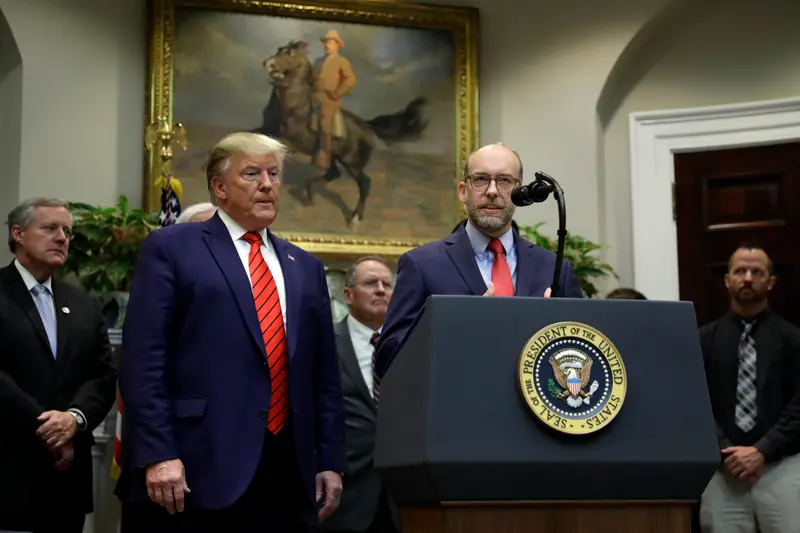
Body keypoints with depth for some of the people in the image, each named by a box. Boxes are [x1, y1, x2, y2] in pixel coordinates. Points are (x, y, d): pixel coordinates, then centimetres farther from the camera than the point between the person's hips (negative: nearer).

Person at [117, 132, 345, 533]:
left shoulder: (305, 268, 19)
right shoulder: (170, 248, 3)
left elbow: (323, 374, 17)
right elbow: (143, 360, -6)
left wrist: (330, 461, 10)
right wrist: (157, 455, -15)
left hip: (283, 475, 5)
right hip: (192, 472, -5)